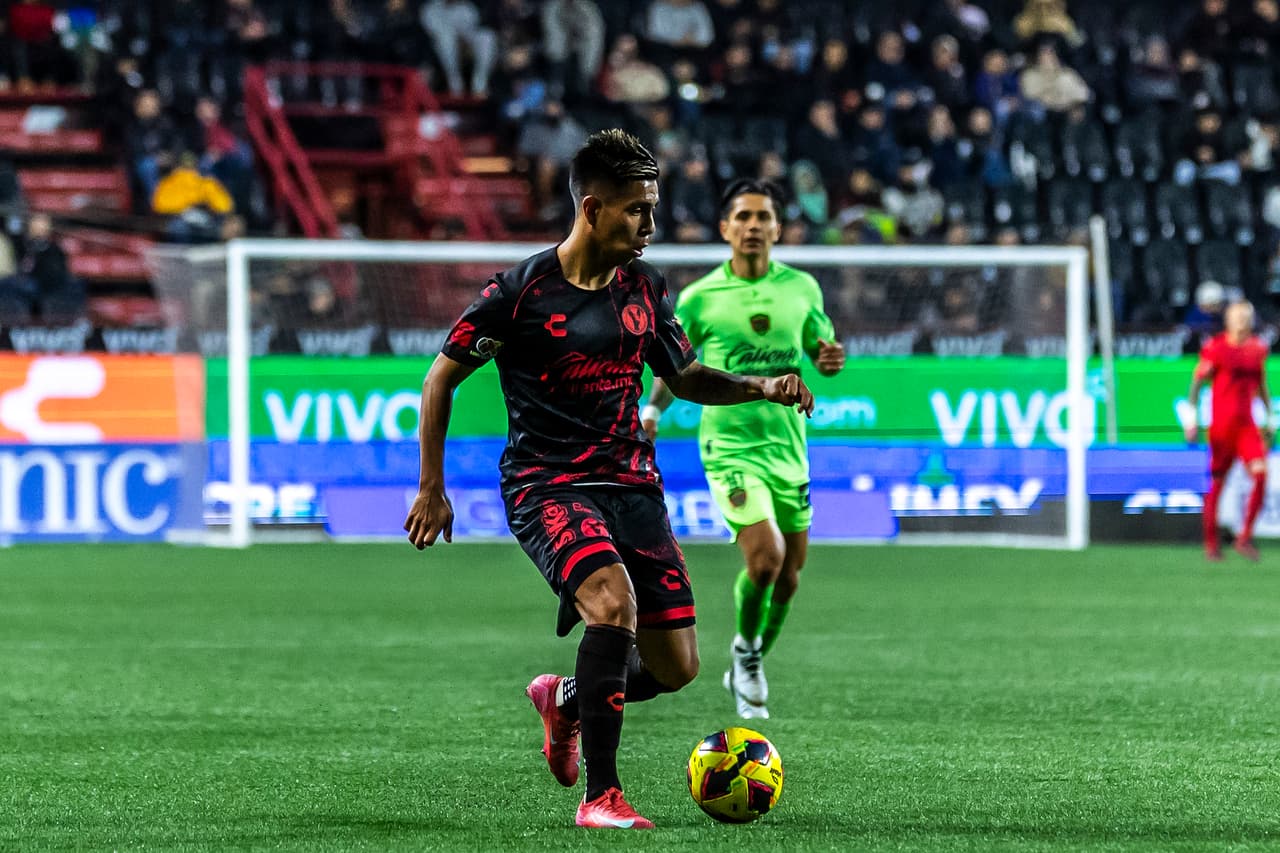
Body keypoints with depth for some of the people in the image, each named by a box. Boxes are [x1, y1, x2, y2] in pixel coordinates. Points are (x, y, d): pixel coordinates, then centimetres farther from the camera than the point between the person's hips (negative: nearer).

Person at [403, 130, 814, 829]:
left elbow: (686, 378, 21)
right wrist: (432, 488, -1)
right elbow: (442, 376, 0)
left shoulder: (644, 287, 7)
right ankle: (600, 796, -24)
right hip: (547, 486, -6)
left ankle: (563, 700, 33)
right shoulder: (522, 290, -9)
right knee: (613, 599, -32)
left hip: (632, 485, 6)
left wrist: (762, 388, 4)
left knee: (676, 667, 0)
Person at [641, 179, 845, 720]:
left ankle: (748, 672, 32)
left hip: (787, 447, 4)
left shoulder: (802, 289, 5)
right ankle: (746, 650, 6)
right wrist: (652, 410, -9)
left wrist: (831, 360, -7)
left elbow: (821, 350, 16)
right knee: (765, 557, -21)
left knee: (787, 578, 8)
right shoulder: (699, 298, -2)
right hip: (730, 446, -4)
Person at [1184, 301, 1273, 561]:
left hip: (1247, 426, 3)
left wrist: (1270, 418, 20)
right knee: (1217, 482, 2)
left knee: (1261, 473, -15)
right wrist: (1192, 416, -4)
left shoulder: (1258, 348, 10)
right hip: (1221, 424, -3)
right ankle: (1211, 543, 14)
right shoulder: (1216, 348, -4)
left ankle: (1245, 538, -7)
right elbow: (1197, 381, 1)